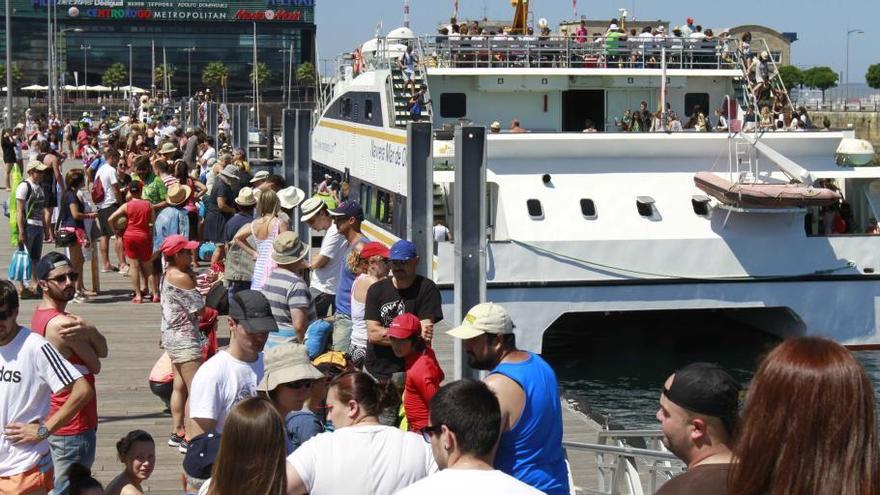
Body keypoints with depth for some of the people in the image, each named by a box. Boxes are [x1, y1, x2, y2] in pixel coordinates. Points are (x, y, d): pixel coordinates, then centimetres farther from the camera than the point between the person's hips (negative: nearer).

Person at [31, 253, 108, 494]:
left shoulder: (41, 314, 8)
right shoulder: (63, 324, -22)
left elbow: (103, 351, 1)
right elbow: (96, 366, -9)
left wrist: (88, 331, -20)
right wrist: (90, 331, 2)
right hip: (73, 426, -10)